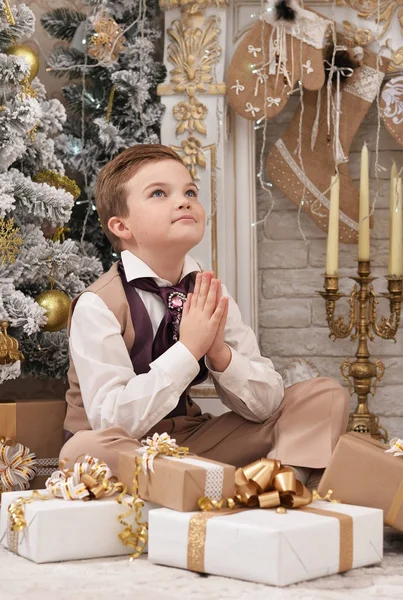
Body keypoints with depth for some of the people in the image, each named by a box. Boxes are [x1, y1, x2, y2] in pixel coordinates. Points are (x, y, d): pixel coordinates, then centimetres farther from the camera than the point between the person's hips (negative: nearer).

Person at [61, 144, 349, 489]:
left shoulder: (210, 294, -2)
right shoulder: (97, 306, -17)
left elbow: (266, 405, -2)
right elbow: (112, 421, -26)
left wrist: (221, 353, -22)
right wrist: (188, 349, -28)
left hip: (192, 442, 5)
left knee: (325, 396, -1)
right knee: (85, 450, -40)